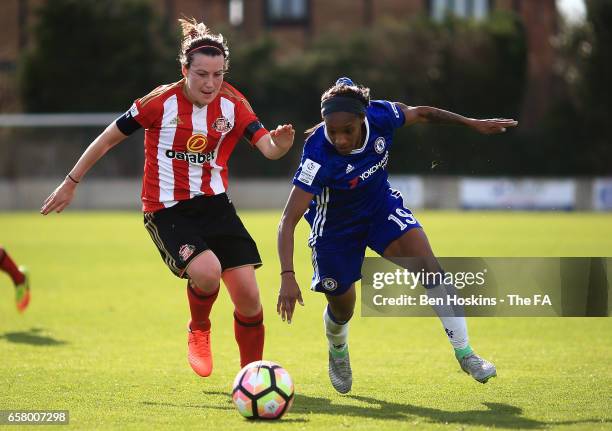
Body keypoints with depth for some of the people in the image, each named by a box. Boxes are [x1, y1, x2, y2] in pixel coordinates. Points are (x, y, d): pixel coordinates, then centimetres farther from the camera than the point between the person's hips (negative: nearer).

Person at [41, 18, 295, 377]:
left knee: (247, 293, -7)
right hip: (167, 210, -4)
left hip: (214, 203, 4)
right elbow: (108, 139, -1)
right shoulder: (161, 103, -13)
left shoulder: (233, 105, -4)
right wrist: (71, 184, 5)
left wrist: (280, 143, -40)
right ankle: (199, 331, 5)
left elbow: (269, 148, -15)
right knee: (207, 272, -30)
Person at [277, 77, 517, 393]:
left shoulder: (380, 116, -27)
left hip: (381, 205, 3)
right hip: (335, 224, -3)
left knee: (427, 264, -20)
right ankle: (338, 354, 49)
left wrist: (473, 124, 6)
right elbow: (289, 220, -38)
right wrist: (287, 277, -48)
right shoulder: (318, 156, -38)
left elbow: (421, 113, -3)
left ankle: (464, 353, -11)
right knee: (342, 308, 11)